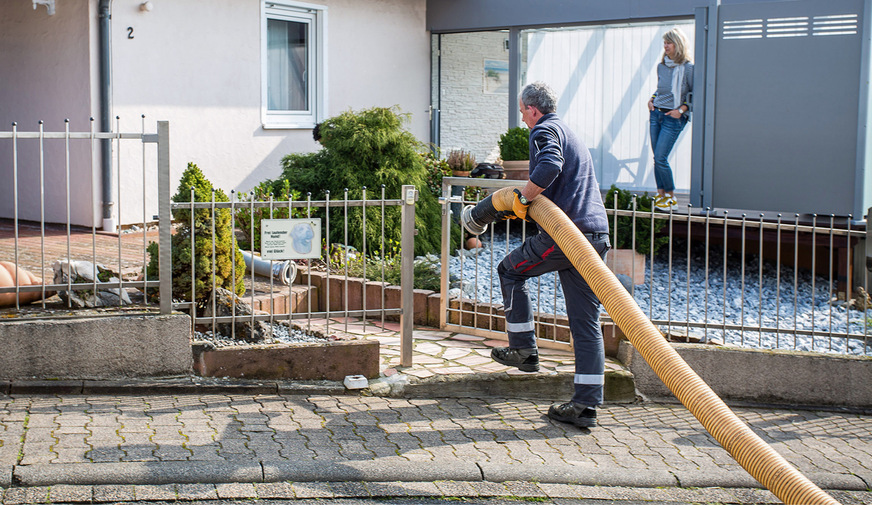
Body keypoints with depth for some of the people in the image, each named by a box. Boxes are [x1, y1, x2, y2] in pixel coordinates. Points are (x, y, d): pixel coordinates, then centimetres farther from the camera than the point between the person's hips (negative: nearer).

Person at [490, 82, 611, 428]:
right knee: (586, 321, 5)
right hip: (596, 234, 8)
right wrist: (526, 206, 33)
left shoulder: (545, 131, -2)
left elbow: (549, 167, -24)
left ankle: (524, 349, 18)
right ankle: (585, 405, 3)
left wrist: (523, 197, -12)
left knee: (510, 270, 16)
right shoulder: (570, 134, 28)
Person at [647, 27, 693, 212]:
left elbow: (696, 94, -6)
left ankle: (671, 198, 2)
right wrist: (651, 100, 8)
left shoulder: (688, 68, -10)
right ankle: (661, 195, 14)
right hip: (656, 114, 6)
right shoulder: (661, 66, 9)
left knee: (660, 158, -11)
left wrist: (681, 109, -14)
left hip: (673, 118, -6)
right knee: (657, 158, 6)